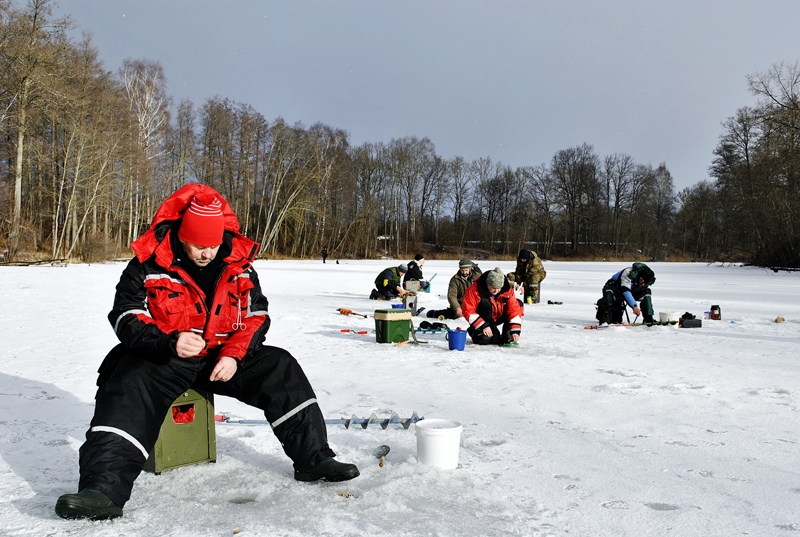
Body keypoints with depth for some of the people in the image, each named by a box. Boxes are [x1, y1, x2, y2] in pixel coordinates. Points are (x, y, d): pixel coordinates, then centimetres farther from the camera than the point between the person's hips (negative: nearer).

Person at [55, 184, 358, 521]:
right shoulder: (148, 265, -9)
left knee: (280, 368, -14)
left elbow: (256, 317, 2)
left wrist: (233, 355, -15)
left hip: (224, 356, 3)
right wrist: (170, 342, -29)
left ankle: (313, 458, -9)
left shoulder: (239, 265, 0)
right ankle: (104, 488, -36)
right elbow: (126, 318, -11)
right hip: (161, 357, -2)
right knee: (129, 389, -32)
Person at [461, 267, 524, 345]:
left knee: (518, 303, -14)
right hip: (482, 320, -4)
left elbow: (514, 309, -17)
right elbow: (468, 311, -23)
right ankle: (473, 331, 6)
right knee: (485, 339, -32)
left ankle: (507, 336, -7)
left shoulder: (507, 290, -18)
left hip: (499, 317, 4)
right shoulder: (474, 290, -26)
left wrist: (515, 331, -26)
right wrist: (483, 326, -27)